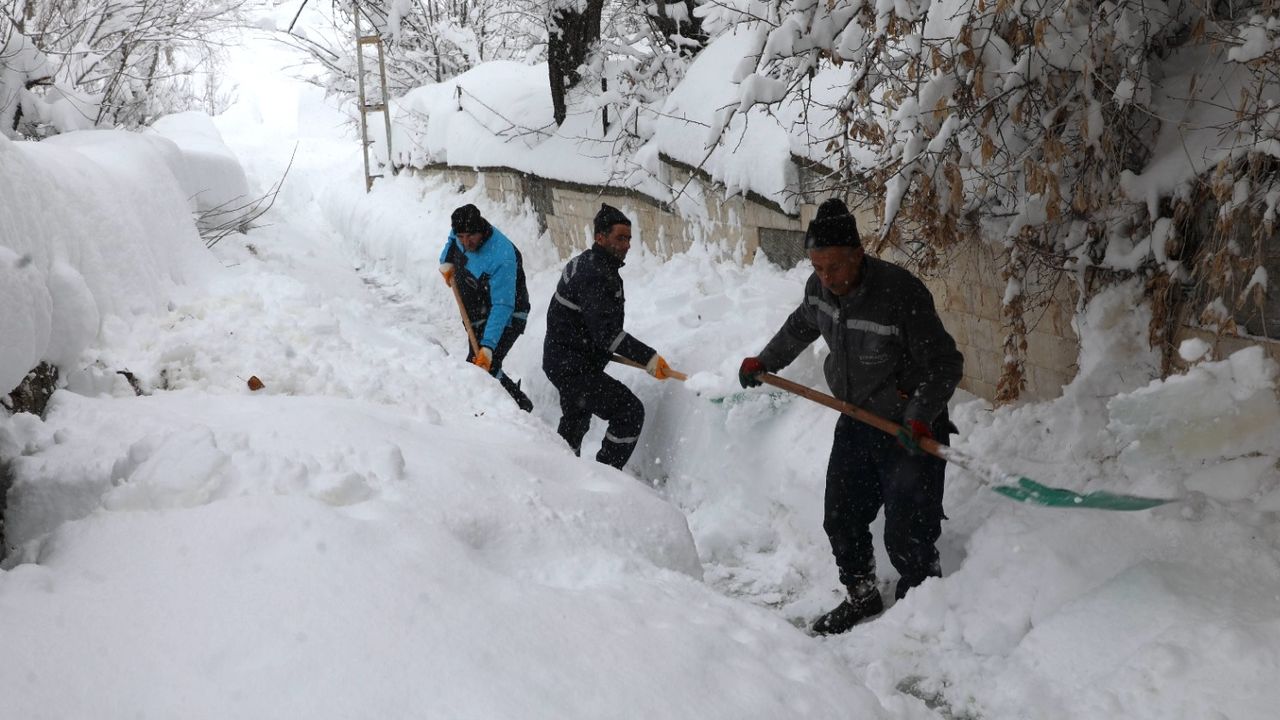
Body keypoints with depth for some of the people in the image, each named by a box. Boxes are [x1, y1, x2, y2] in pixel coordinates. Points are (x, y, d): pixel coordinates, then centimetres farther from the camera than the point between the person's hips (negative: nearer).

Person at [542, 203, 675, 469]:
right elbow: (606, 330, -32)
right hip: (574, 367, -11)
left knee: (576, 418, 28)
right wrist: (648, 358, -32)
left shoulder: (588, 263, 9)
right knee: (630, 412, -12)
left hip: (562, 360, 11)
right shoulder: (593, 275, -24)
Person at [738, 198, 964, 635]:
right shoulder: (820, 287, -5)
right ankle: (861, 597, 37)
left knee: (906, 535, -6)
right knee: (841, 520, 15)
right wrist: (764, 362, 27)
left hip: (909, 430, -7)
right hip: (856, 421, 7)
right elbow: (800, 327, 19)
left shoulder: (902, 293, -27)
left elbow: (944, 365, -21)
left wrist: (920, 418, -32)